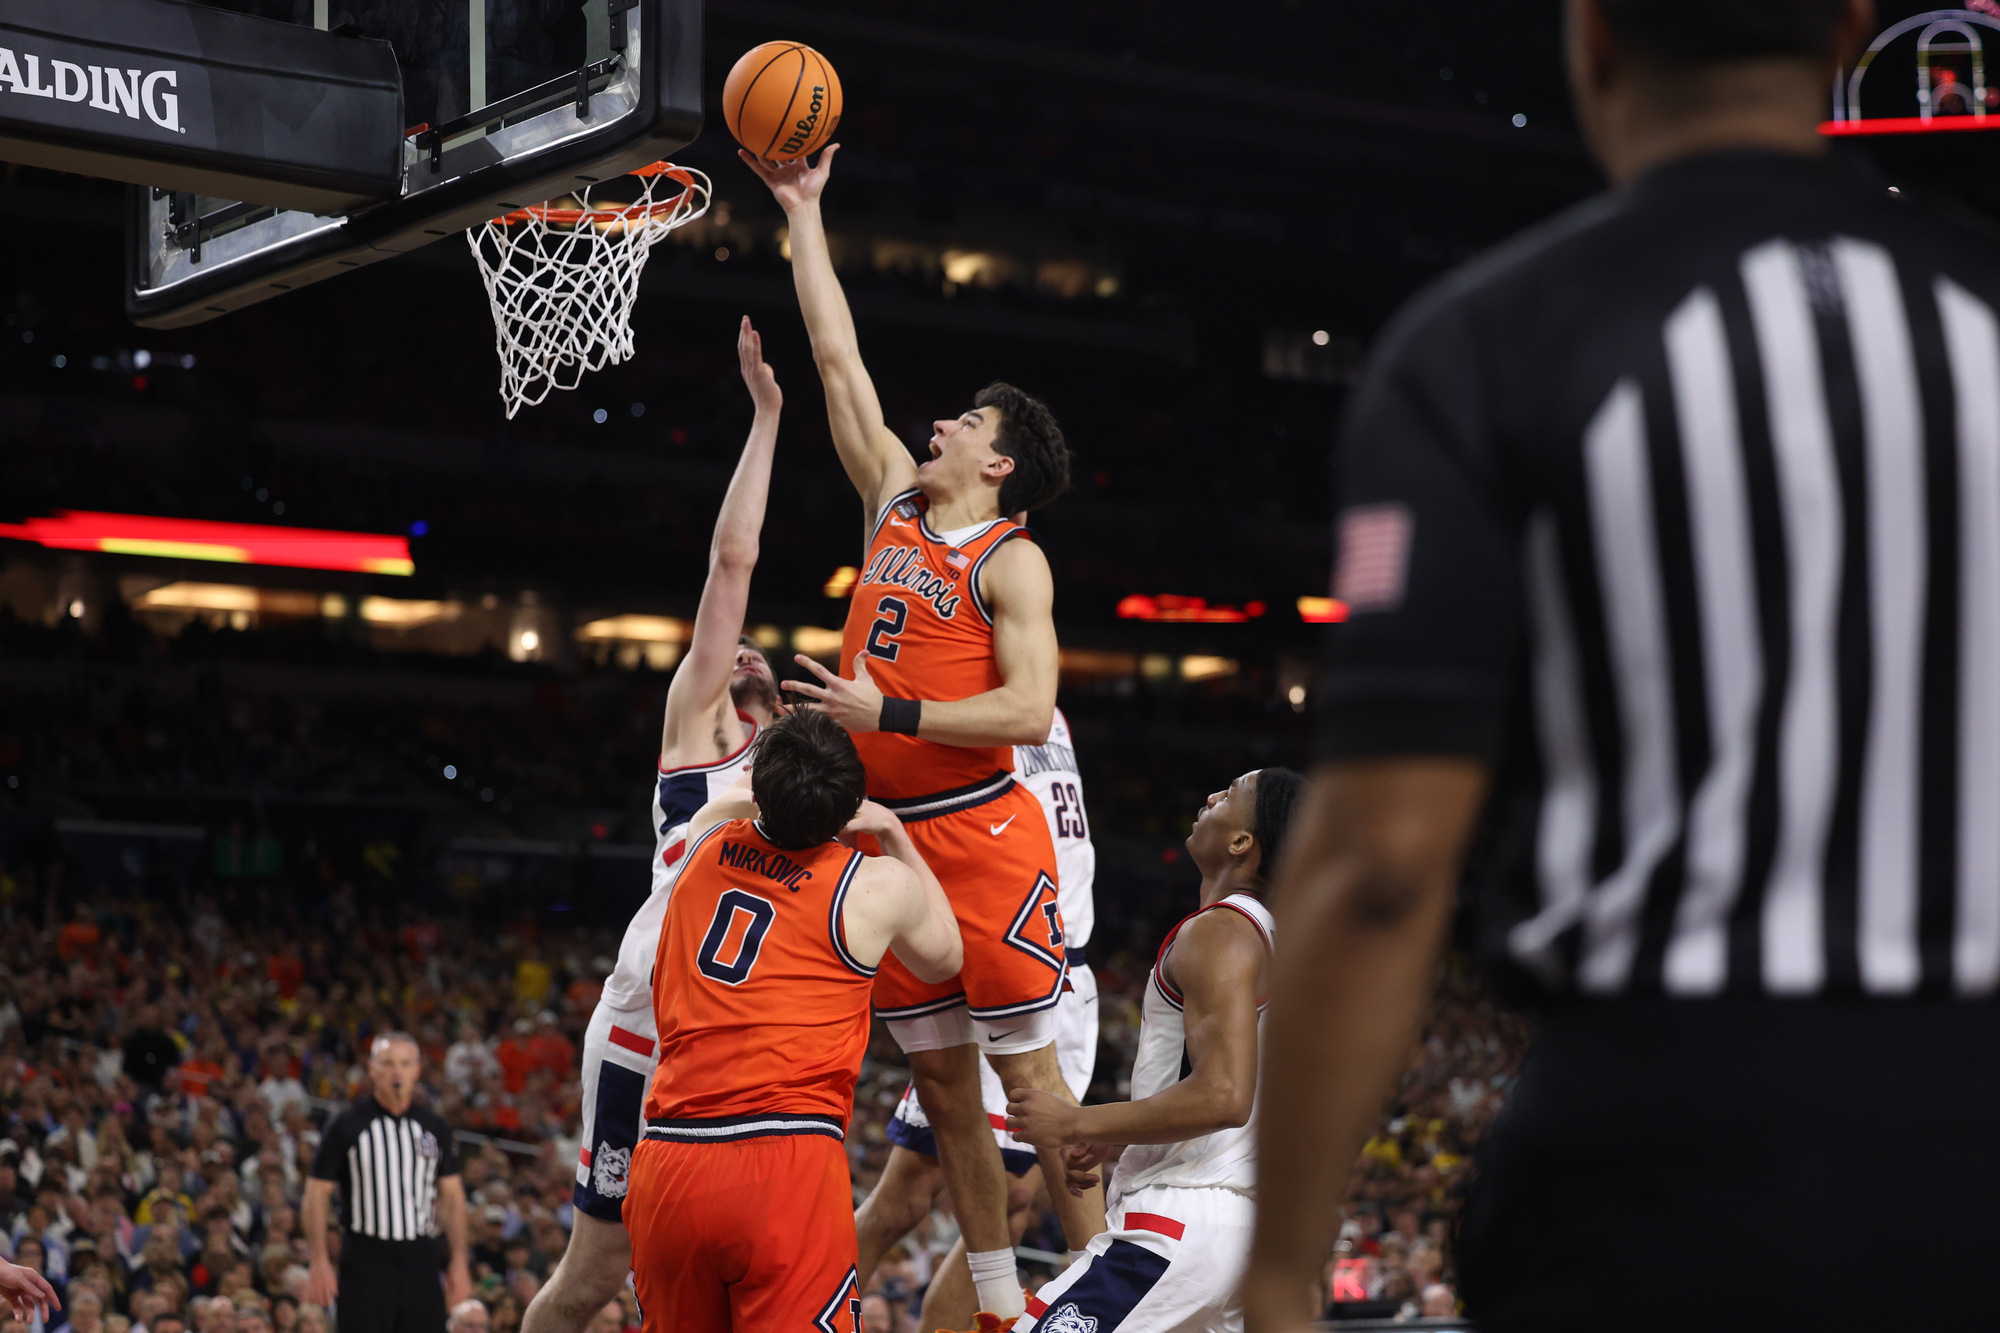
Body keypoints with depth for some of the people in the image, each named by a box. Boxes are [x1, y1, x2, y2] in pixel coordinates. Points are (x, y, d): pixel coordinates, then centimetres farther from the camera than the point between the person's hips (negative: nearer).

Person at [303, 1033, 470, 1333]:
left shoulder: (435, 1128, 9)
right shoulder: (346, 1126, -1)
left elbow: (452, 1195, 14)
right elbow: (317, 1193, 0)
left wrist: (459, 1262, 7)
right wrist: (320, 1263, -7)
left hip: (421, 1261, 3)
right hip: (365, 1260, -3)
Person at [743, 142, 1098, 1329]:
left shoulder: (1011, 562, -6)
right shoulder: (895, 503, 13)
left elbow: (1027, 709, -17)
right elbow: (839, 355, 16)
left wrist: (889, 714, -21)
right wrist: (803, 213, 17)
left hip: (980, 832, -7)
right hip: (890, 830, 7)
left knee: (1028, 1068, -5)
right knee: (940, 1076, 8)